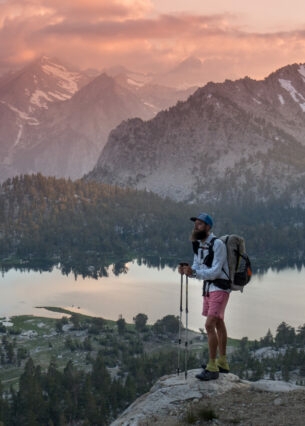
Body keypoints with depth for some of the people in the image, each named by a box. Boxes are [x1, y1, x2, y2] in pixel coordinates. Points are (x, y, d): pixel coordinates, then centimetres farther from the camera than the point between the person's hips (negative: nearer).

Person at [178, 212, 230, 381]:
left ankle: (212, 368, -11)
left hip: (219, 289, -9)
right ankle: (222, 363, 27)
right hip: (208, 288, 9)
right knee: (218, 324, 16)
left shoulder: (217, 244, -17)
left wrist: (193, 272, -31)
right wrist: (187, 270, -14)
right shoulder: (198, 244, 7)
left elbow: (215, 271, -22)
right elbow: (197, 269, 7)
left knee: (209, 325, -15)